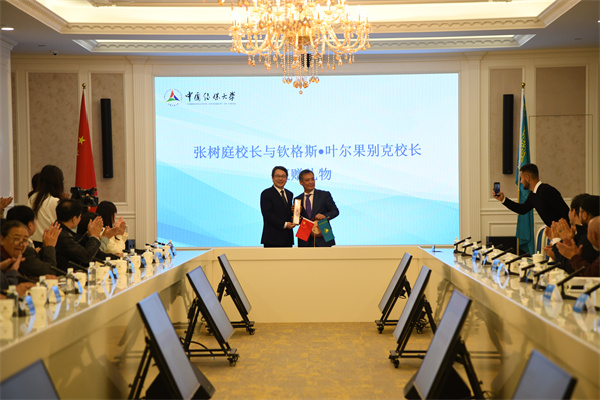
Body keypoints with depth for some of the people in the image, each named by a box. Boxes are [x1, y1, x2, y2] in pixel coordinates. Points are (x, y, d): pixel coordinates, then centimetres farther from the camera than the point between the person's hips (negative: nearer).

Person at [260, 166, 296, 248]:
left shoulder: (289, 194, 19)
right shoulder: (266, 194, -4)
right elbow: (267, 214, -13)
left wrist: (294, 218, -2)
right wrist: (284, 224, -19)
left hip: (287, 238, 7)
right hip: (272, 238, -7)